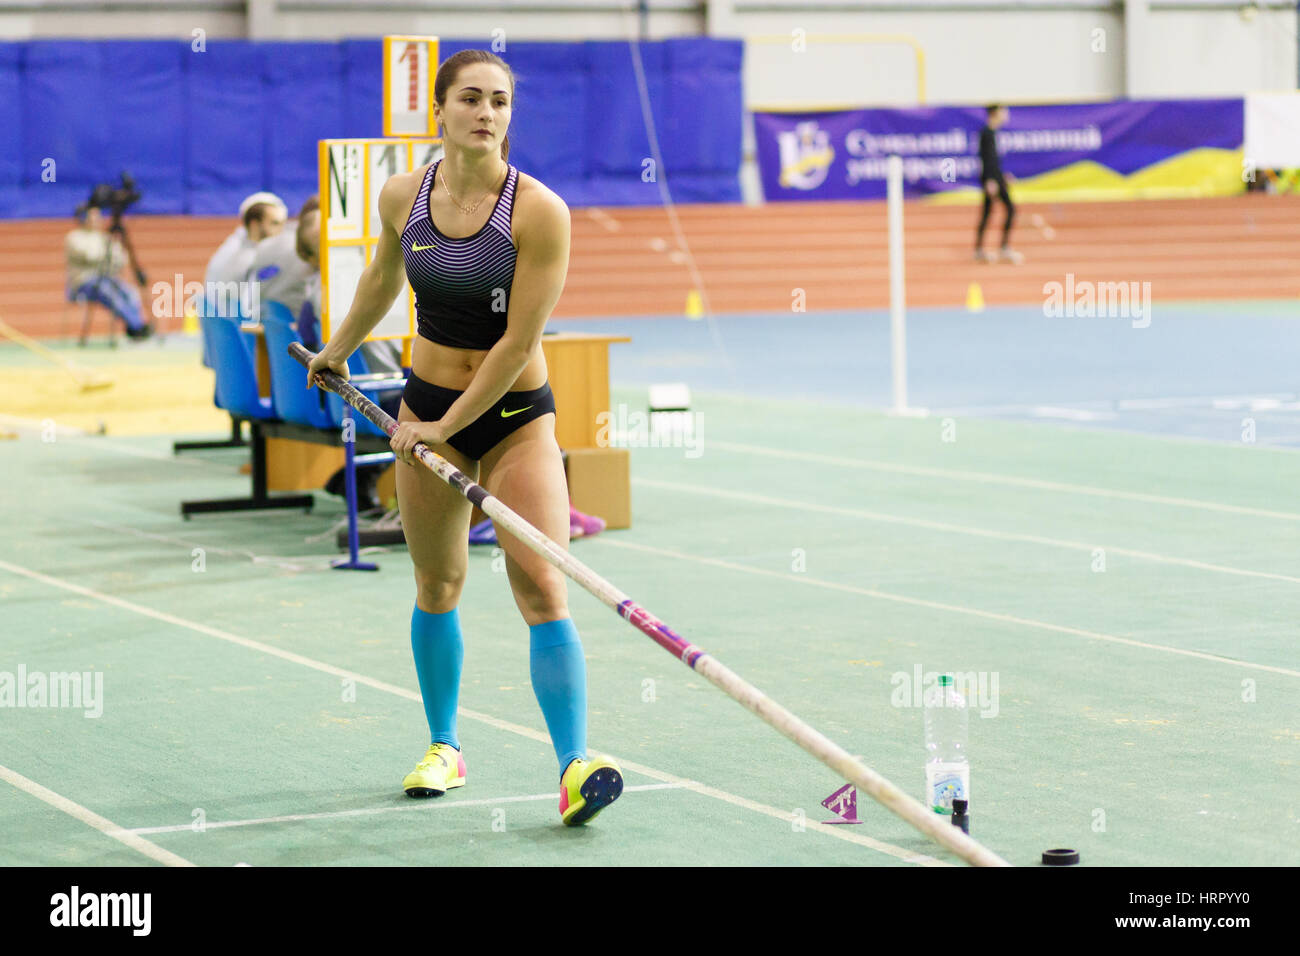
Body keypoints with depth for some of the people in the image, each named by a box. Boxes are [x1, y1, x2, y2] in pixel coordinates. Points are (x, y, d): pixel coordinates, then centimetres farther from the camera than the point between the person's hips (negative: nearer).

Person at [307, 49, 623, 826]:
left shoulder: (539, 210, -18)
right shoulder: (403, 197, -4)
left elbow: (519, 339, -17)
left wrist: (447, 425, -14)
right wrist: (340, 348, 32)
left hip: (517, 413, -4)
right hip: (428, 403, 4)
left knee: (543, 587, -14)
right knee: (438, 586, 12)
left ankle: (575, 769, -17)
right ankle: (445, 747, 29)